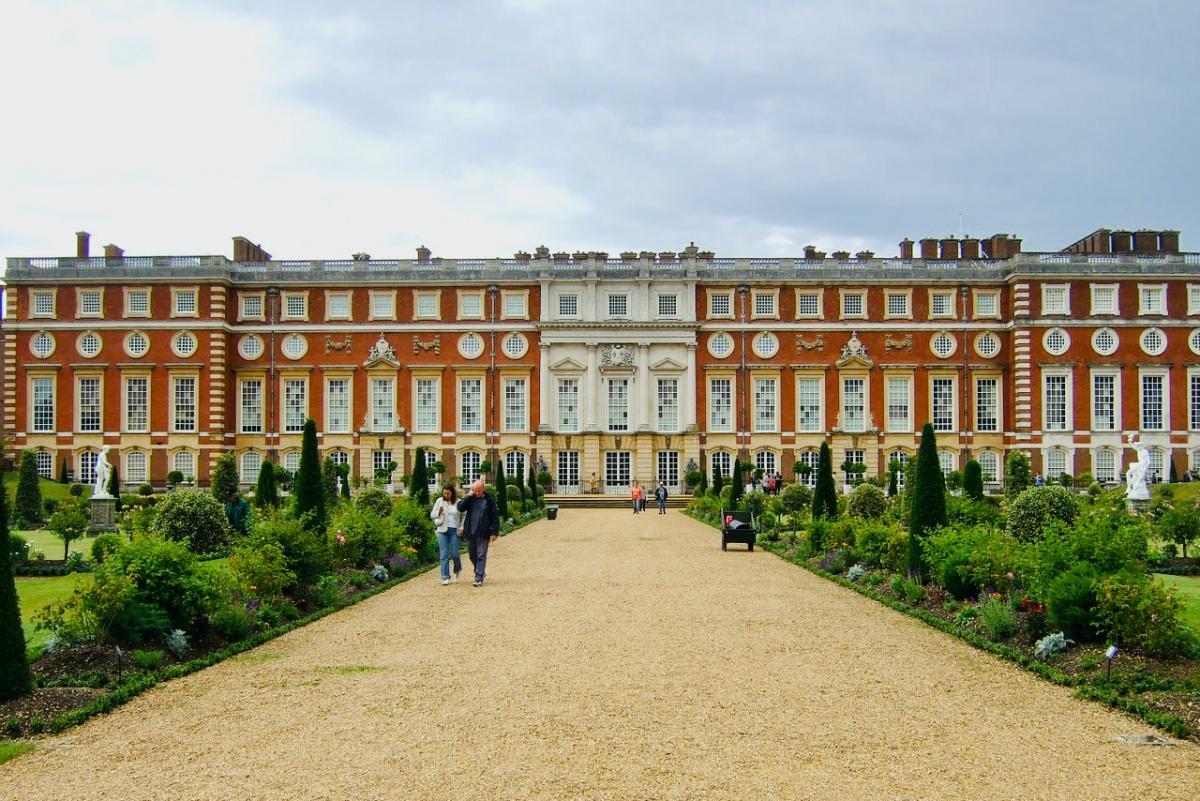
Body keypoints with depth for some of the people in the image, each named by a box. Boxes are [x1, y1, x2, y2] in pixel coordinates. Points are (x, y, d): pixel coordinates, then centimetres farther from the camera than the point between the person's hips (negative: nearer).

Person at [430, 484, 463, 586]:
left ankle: (457, 570, 29)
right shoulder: (439, 501, 1)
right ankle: (446, 577, 2)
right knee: (444, 555, -2)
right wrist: (439, 513, -17)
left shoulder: (458, 502, 0)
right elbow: (432, 515, 4)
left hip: (454, 530, -1)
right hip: (442, 530, 1)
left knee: (454, 554, -1)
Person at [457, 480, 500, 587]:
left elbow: (495, 517, -2)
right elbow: (460, 508, -9)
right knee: (472, 555, 13)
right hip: (470, 533, 4)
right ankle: (480, 572, 32)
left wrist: (494, 532, -7)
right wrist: (468, 496, -13)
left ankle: (479, 578, -2)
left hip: (483, 533, -4)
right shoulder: (469, 499, 6)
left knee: (481, 556, -3)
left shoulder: (489, 500, -2)